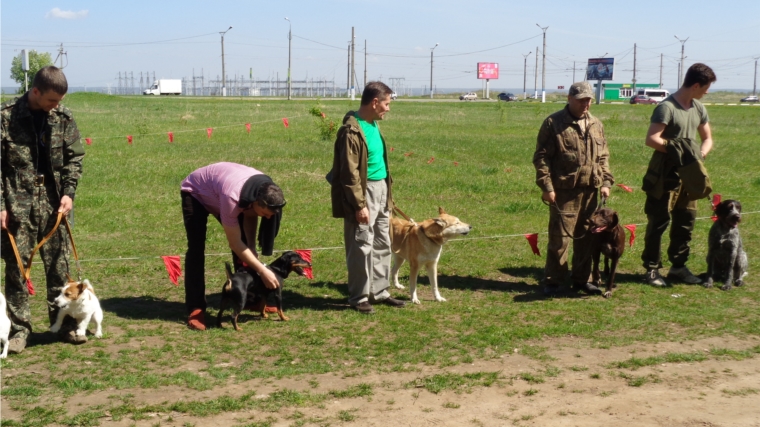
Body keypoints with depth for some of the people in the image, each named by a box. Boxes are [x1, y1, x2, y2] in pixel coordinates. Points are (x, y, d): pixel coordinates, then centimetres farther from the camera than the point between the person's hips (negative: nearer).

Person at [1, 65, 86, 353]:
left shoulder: (63, 117, 3)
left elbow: (74, 158, 8)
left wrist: (68, 193, -5)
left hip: (52, 203, 3)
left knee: (59, 265, 7)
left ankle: (64, 325, 18)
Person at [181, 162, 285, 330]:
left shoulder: (264, 190, -26)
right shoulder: (232, 197, -45)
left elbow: (250, 215, -6)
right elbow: (234, 244, -35)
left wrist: (252, 248, -18)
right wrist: (263, 271, -33)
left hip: (218, 191, 6)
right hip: (195, 192, -6)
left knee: (243, 243, -1)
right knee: (196, 249, -17)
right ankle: (195, 309, -13)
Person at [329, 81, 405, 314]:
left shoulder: (373, 125, 11)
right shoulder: (352, 131, -17)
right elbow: (350, 174, -19)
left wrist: (387, 194, 19)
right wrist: (359, 205, -20)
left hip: (381, 190, 9)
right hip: (364, 192, -9)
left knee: (382, 244, 15)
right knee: (362, 246, -2)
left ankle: (379, 292, 26)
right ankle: (359, 297, 9)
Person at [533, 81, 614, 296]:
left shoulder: (596, 125, 14)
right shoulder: (553, 123, -4)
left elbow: (603, 157, 20)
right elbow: (541, 157, -6)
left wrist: (606, 182, 8)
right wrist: (546, 186, -12)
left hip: (589, 190, 6)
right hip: (563, 191, -5)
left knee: (586, 237, 10)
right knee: (560, 237, -3)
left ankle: (582, 279, 21)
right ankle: (553, 281, 6)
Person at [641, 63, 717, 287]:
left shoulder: (698, 108, 10)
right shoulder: (667, 107, -15)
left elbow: (707, 138, 18)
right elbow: (651, 139, -23)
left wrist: (701, 153, -3)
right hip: (665, 176, -8)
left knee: (686, 222, 13)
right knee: (658, 223, -1)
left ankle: (678, 266, 24)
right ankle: (652, 269, 8)